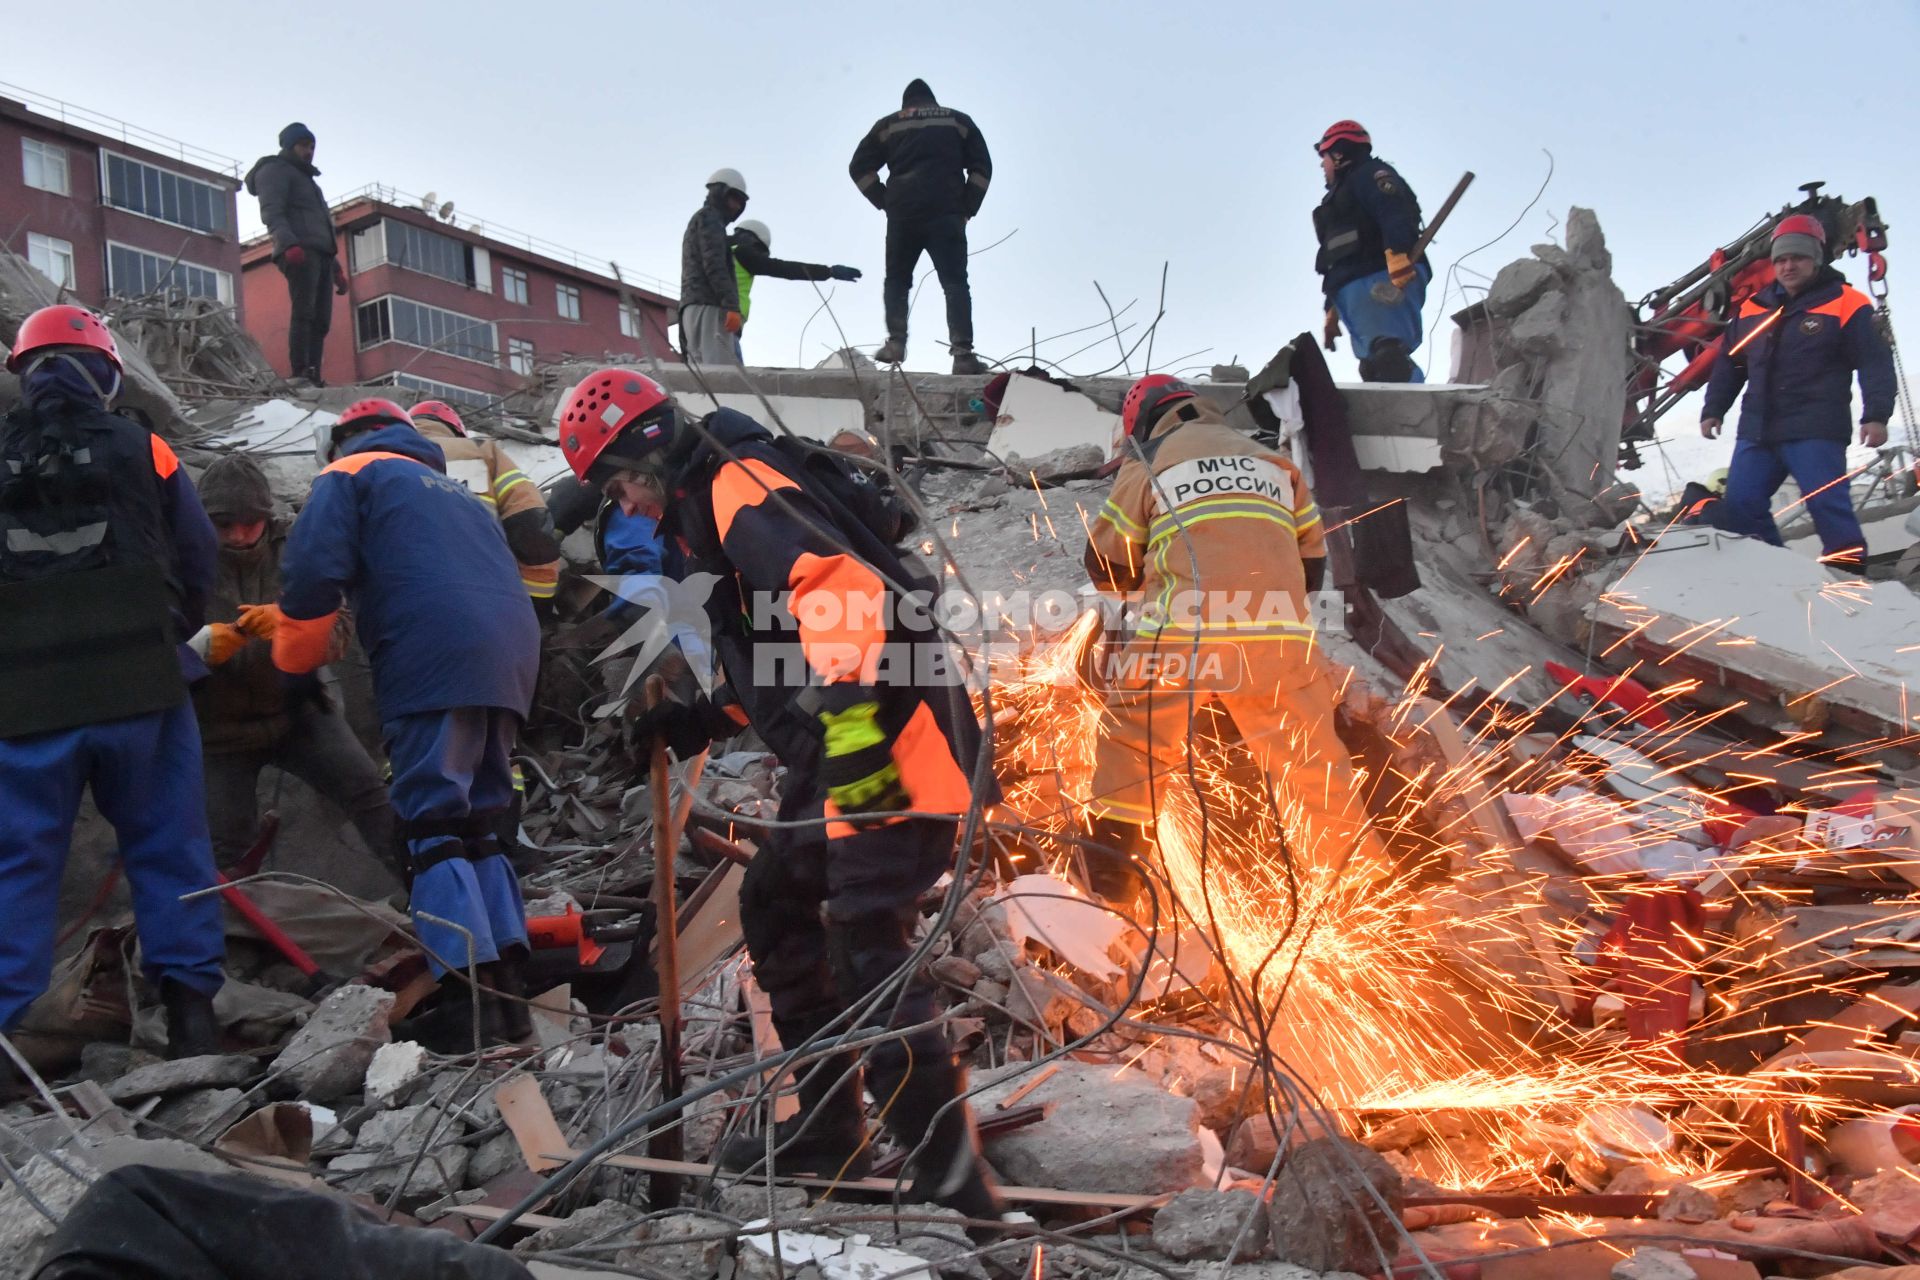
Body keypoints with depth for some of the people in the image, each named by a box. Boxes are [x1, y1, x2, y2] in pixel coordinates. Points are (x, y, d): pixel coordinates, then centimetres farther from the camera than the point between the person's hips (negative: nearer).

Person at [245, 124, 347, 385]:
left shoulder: (308, 180, 36)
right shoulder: (275, 170, 9)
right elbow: (271, 213, -8)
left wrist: (336, 269, 26)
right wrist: (289, 244, -26)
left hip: (322, 255, 8)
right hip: (299, 252, -8)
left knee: (321, 320, -4)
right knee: (303, 312, -20)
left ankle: (313, 378, -11)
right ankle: (300, 373, -30)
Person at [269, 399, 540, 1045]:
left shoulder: (351, 475, 15)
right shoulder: (455, 492, 37)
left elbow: (312, 569, -2)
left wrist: (297, 655, 13)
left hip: (434, 661, -7)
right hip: (514, 653, 7)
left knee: (433, 827, -7)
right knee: (477, 824, 13)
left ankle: (472, 999, -16)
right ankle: (509, 987, 9)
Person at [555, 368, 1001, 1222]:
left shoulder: (737, 486, -9)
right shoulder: (709, 516, 24)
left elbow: (839, 584, -26)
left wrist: (848, 717, -34)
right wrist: (705, 717, 21)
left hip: (888, 739, -11)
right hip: (843, 753, 11)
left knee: (866, 946, -13)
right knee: (774, 904, 17)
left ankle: (949, 1177, -5)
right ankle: (827, 1128, 26)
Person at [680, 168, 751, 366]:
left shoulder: (697, 223, 34)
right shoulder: (709, 217, 4)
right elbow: (714, 263, -12)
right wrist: (732, 305, -21)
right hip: (708, 307, -10)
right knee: (721, 372, -22)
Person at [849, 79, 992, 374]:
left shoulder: (888, 124, 18)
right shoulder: (959, 121, 17)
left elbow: (859, 167, 11)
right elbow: (982, 167, 9)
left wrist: (885, 203, 10)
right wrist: (967, 209, 8)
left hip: (902, 215, 1)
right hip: (947, 215, -1)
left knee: (897, 280, 15)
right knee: (955, 282, -3)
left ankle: (895, 343, 0)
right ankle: (962, 352, -16)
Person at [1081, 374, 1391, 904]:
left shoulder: (1147, 466, 10)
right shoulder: (1274, 463, 21)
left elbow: (1106, 566, 14)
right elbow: (1313, 562, 21)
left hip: (1182, 635, -3)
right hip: (1281, 638, 3)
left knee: (1133, 750, 15)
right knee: (1310, 761, 13)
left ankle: (1110, 882, 20)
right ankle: (1359, 890, 21)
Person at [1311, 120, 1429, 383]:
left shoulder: (1370, 175, 6)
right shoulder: (1341, 195, 35)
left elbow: (1395, 212, -15)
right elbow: (1339, 262, 33)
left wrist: (1397, 252, -30)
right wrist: (1332, 310, 29)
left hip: (1380, 284, -9)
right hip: (1353, 292, 9)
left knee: (1388, 358, -25)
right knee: (1375, 368, -1)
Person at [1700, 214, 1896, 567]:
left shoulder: (1845, 304, 0)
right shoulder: (1753, 308, 14)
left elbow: (1875, 363, -4)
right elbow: (1728, 363, 22)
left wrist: (1875, 414, -15)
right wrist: (1713, 410, 16)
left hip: (1816, 432, -5)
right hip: (1757, 432, 6)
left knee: (1827, 505, -13)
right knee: (1740, 506, 3)